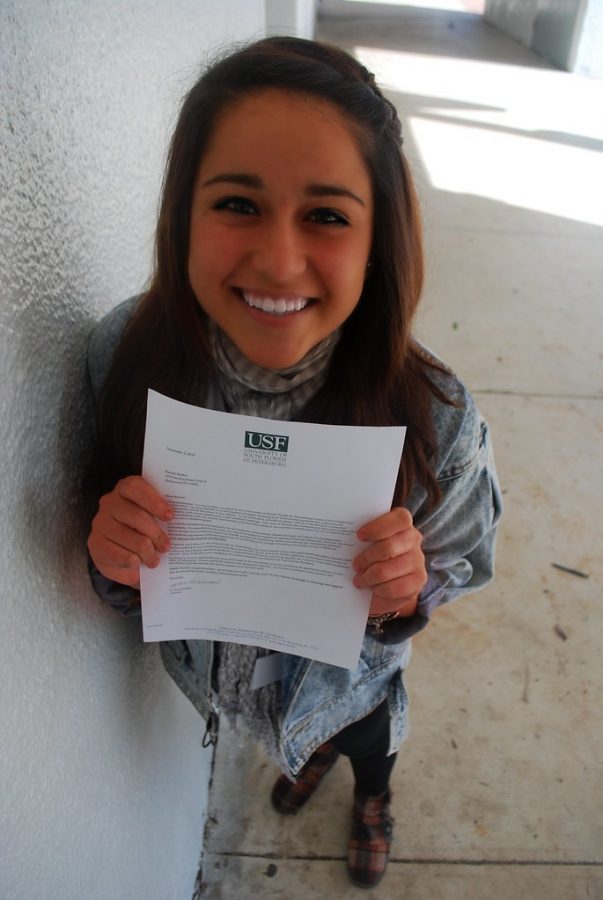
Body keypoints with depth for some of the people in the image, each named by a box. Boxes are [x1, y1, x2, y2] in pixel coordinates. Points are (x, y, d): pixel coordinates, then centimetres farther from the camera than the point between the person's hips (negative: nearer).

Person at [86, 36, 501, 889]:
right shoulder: (124, 355, -31)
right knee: (301, 734, 37)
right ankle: (310, 759, 77)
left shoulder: (435, 417, -36)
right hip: (217, 663, 2)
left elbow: (454, 567, -16)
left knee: (366, 740, 35)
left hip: (354, 675, -1)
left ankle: (373, 800, 75)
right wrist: (116, 557, -36)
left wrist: (408, 590, -39)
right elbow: (125, 567, -13)